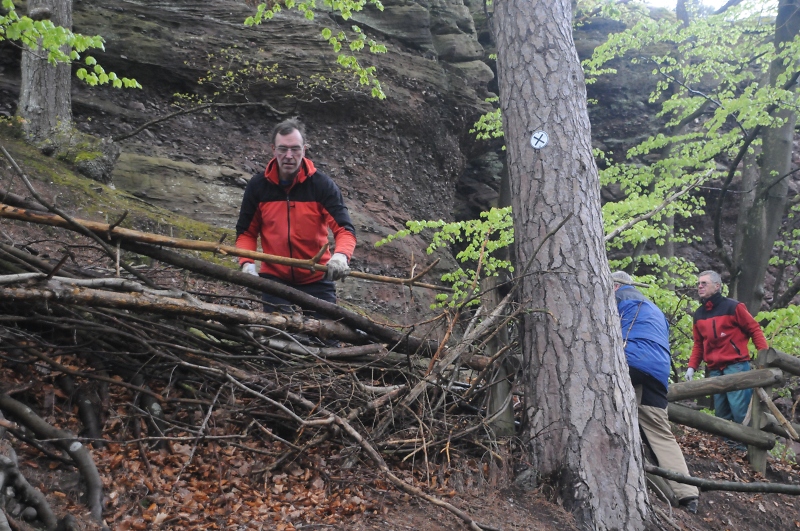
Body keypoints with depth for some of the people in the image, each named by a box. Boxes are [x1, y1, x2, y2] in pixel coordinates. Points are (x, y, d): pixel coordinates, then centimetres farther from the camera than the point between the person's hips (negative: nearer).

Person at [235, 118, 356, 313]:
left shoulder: (322, 184, -10)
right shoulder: (258, 185, -3)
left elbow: (345, 228, -16)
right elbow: (246, 232, 5)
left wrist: (341, 255, -38)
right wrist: (247, 263, -13)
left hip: (317, 279, -1)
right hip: (274, 277, 1)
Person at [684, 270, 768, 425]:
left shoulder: (733, 307, -3)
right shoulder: (698, 314, 14)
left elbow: (754, 329, -2)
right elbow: (698, 344, 19)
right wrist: (692, 366, 9)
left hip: (736, 366, -6)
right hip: (714, 371, 6)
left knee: (740, 412, -11)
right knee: (722, 414, 7)